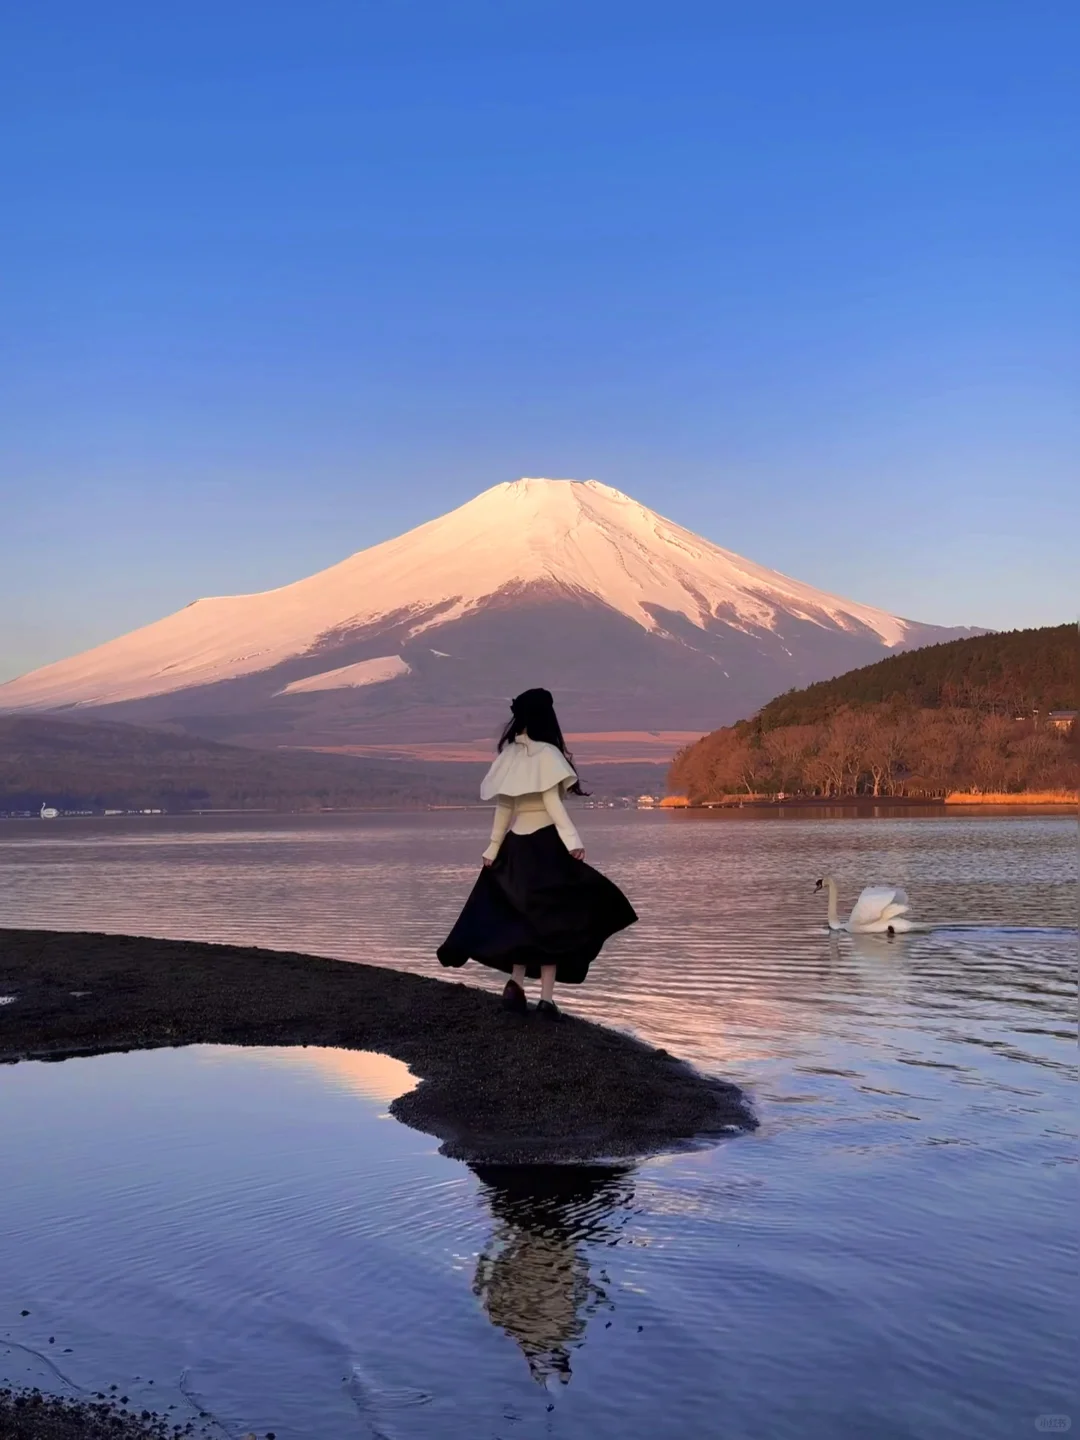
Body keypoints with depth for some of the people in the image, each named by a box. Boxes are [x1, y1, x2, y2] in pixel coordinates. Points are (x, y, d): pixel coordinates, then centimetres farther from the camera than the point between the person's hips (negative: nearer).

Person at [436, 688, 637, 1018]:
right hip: (545, 844, -5)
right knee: (551, 919, 1)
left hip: (516, 846, 5)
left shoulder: (510, 755, 7)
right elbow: (551, 801, -18)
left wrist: (494, 847, 11)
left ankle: (516, 984, -3)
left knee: (525, 918, 14)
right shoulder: (547, 754, -9)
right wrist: (571, 838, -24)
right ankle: (546, 999, -2)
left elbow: (504, 807, 7)